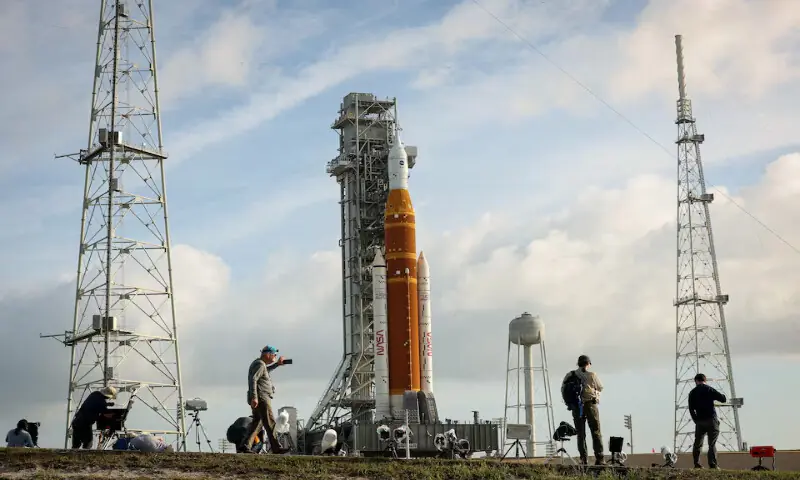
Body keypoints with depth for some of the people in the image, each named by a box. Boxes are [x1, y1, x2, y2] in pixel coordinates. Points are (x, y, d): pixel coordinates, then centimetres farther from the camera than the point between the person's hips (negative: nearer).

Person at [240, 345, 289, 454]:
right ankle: (276, 448, -6)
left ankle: (245, 446, 3)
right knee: (270, 423, -7)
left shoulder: (258, 363, 19)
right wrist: (254, 397, -29)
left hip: (258, 399, 10)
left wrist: (277, 364, 32)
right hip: (261, 398, -10)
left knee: (257, 423, 9)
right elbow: (253, 379, -23)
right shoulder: (260, 364, -12)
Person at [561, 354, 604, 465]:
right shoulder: (592, 375, -6)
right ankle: (599, 458, -1)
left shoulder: (570, 376, 2)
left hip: (576, 408, 3)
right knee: (596, 433, 4)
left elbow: (563, 389, 1)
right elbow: (600, 388, 6)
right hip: (590, 405, -3)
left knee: (581, 434, 10)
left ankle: (584, 458, 2)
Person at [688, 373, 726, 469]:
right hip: (711, 419, -3)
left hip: (699, 421, 3)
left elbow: (691, 409, 8)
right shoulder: (709, 389, -3)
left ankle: (697, 464, 13)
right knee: (712, 443, -4)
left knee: (697, 443, 14)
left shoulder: (692, 393, 8)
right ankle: (713, 464, -12)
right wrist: (722, 396, 18)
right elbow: (723, 399, -6)